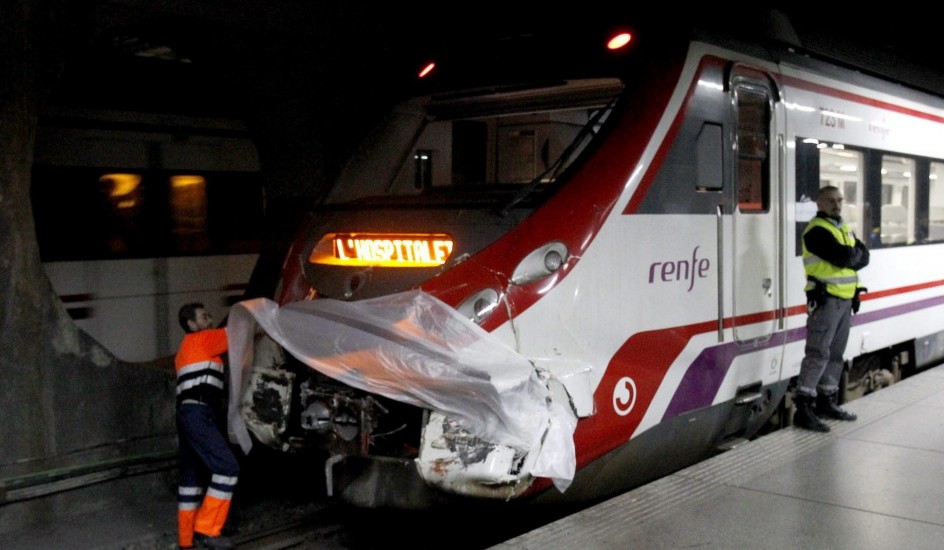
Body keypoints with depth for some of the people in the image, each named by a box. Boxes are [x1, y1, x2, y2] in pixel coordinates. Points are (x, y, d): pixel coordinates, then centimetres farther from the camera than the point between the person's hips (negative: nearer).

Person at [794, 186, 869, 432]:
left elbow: (863, 256, 7)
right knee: (818, 353, -11)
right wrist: (856, 254, -2)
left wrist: (851, 256, -12)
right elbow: (844, 257, -22)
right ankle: (803, 408, -10)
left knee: (836, 353, 13)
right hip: (826, 299, -9)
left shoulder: (844, 229, 18)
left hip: (846, 299, 9)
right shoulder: (816, 231, -11)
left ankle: (827, 401, 23)